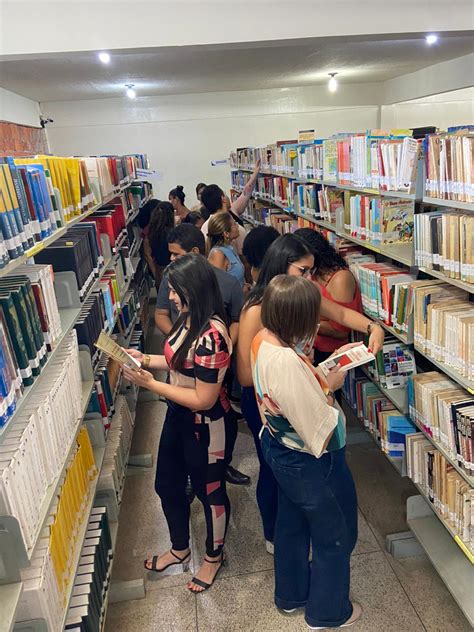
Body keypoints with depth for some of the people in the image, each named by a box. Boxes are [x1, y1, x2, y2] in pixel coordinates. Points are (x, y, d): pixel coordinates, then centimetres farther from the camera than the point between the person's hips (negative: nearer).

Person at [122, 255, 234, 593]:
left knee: (210, 492, 17)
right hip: (178, 417, 9)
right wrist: (145, 359, -2)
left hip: (208, 427, -9)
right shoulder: (189, 319, -4)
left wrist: (149, 383, -23)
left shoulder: (211, 335, -32)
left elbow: (204, 399, -27)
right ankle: (180, 548, 52)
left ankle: (214, 556, 46)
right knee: (167, 485, 24)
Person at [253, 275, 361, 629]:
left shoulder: (265, 339, -10)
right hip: (311, 464, -9)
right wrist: (329, 387, -16)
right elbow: (319, 431, -29)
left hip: (280, 450, 9)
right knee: (335, 537, 18)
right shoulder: (286, 362, -38)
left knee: (291, 524, 29)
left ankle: (292, 594, 53)